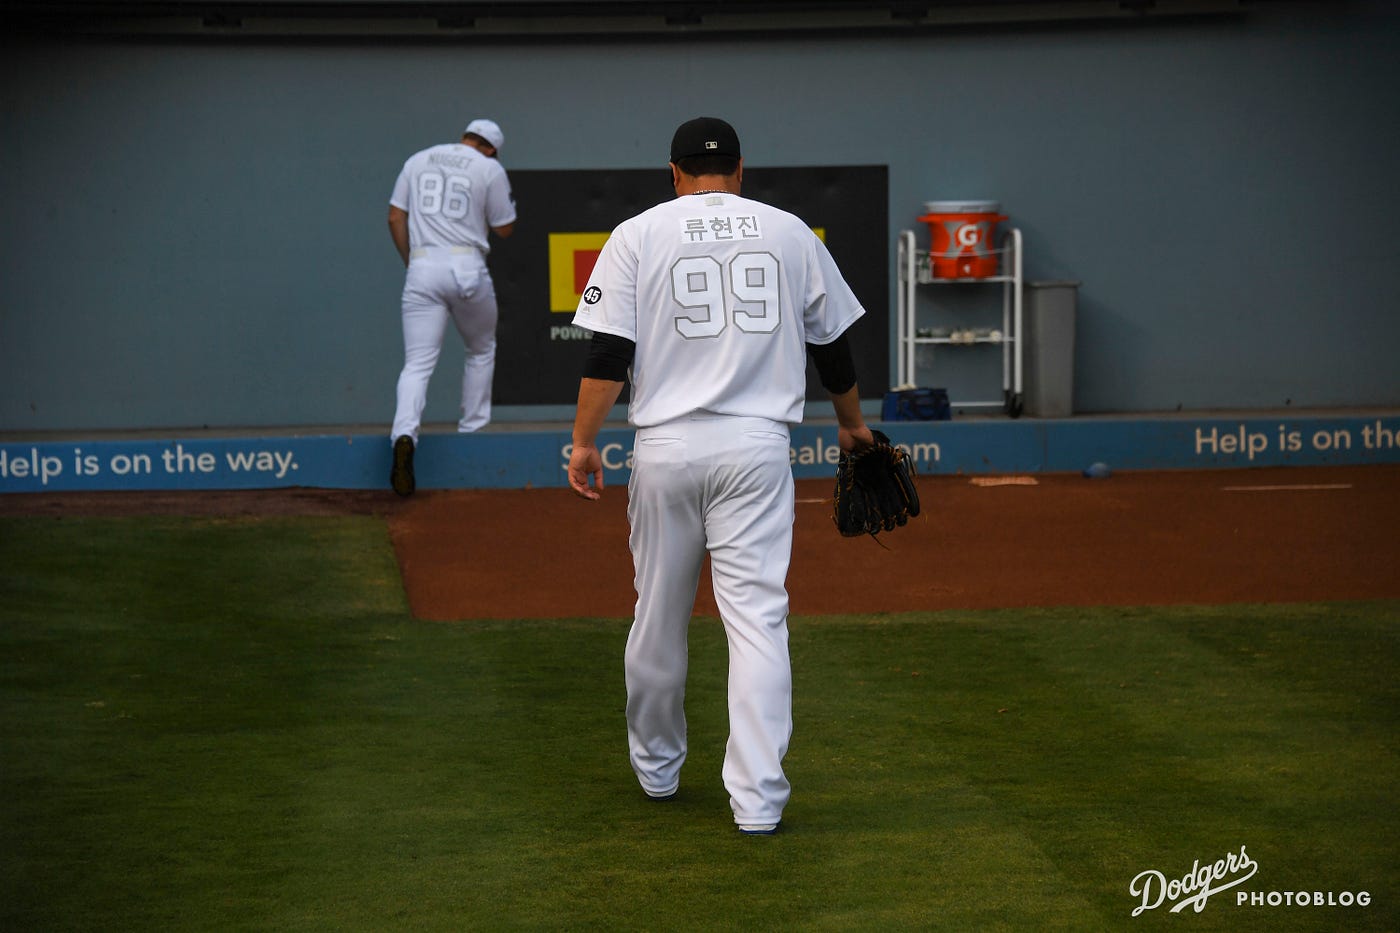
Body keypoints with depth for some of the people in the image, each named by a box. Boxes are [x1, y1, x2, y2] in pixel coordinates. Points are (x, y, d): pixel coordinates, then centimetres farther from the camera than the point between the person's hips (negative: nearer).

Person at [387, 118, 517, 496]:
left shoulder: (418, 160, 15)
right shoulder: (490, 169, 5)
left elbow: (395, 217, 11)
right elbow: (504, 229, 8)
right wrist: (506, 199, 25)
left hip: (422, 269, 2)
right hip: (467, 269, -2)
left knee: (418, 363, -5)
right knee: (481, 350, 23)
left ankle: (404, 435, -28)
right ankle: (472, 432, 21)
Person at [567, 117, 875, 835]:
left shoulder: (638, 235, 3)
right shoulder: (791, 234, 9)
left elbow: (608, 351, -5)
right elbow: (832, 345, 16)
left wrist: (584, 441, 0)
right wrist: (851, 424, 30)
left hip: (666, 446, 0)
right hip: (757, 448, 0)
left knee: (658, 613, 14)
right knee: (758, 616, -3)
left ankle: (656, 768, 29)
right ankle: (758, 797, -10)